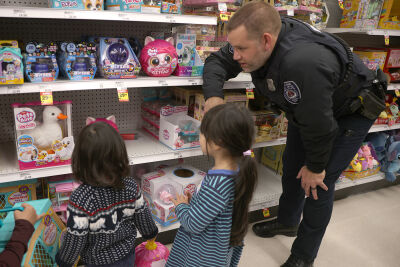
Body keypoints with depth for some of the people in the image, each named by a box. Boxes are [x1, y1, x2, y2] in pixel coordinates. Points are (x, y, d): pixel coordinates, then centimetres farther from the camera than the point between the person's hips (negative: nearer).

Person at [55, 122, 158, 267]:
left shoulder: (80, 199, -31)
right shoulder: (130, 186, -19)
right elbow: (142, 215, -4)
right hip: (128, 255, 3)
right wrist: (150, 234, 16)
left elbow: (75, 239, -22)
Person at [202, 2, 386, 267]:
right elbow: (217, 61, -6)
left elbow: (319, 125, -34)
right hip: (306, 108, 8)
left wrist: (315, 167, -16)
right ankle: (287, 222, 43)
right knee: (292, 168, 17)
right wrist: (213, 95, -27)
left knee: (318, 184, -5)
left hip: (351, 113, -7)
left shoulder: (302, 63, -46)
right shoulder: (257, 38, -21)